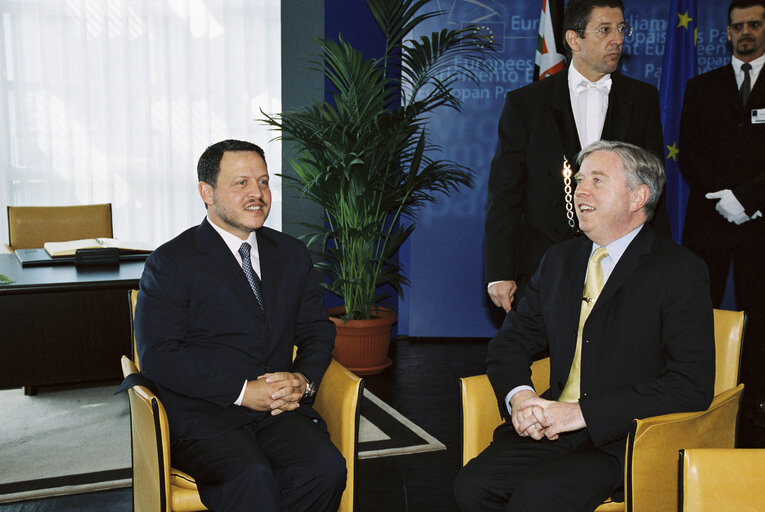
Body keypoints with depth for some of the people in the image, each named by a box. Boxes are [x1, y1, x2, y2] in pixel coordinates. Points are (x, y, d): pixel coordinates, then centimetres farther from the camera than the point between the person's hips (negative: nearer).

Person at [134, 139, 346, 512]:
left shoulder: (291, 254, 16)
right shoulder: (171, 263, 0)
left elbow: (318, 331, 19)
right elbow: (157, 356, -9)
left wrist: (303, 380, -4)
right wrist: (242, 391, -15)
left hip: (280, 409, 5)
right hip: (200, 413, -4)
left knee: (326, 468, -25)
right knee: (252, 478, -34)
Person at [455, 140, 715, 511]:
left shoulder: (680, 271, -5)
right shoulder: (558, 260, 13)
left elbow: (692, 386, -14)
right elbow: (510, 342, 16)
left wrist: (583, 412, -20)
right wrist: (519, 396, -8)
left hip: (624, 442, -5)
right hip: (552, 429, 5)